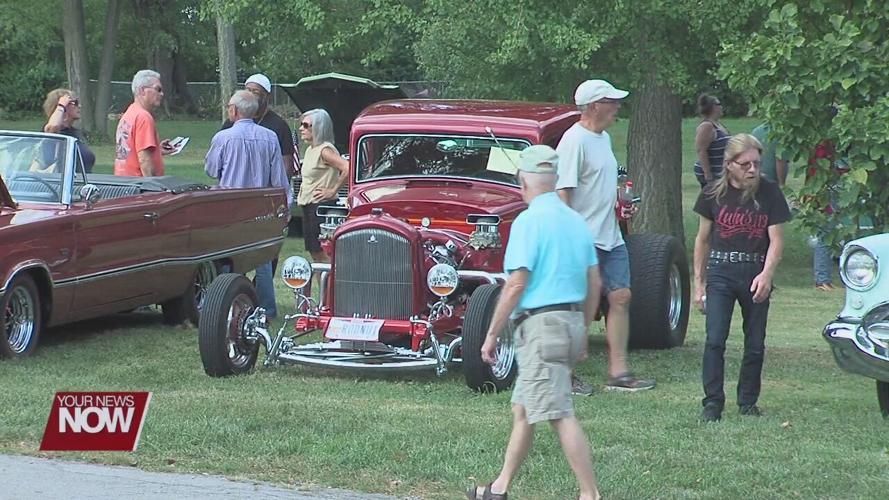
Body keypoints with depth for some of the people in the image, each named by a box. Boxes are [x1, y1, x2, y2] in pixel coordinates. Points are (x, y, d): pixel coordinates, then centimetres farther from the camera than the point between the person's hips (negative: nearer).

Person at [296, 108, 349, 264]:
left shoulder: (325, 150, -15)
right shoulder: (310, 149, 14)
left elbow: (348, 169, -27)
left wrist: (333, 190, -18)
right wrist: (301, 192, 16)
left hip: (321, 205, -10)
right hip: (308, 207, 10)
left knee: (322, 254, -10)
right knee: (314, 253, 11)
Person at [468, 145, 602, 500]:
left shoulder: (528, 221, -11)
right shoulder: (576, 220, 12)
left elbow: (516, 285, -15)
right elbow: (594, 283, 15)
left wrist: (491, 335, -9)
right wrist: (583, 332, 24)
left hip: (541, 324, -9)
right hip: (572, 321, 9)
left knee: (560, 416, -9)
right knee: (522, 410, 17)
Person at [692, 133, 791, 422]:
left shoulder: (769, 194, -2)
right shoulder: (713, 194, 0)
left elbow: (776, 240, -4)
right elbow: (703, 239, 10)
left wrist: (767, 275, -20)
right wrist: (699, 282, 11)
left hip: (756, 274, 1)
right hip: (721, 272, -1)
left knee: (755, 344, 8)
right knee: (715, 340, -12)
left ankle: (748, 401, 23)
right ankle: (713, 402, -6)